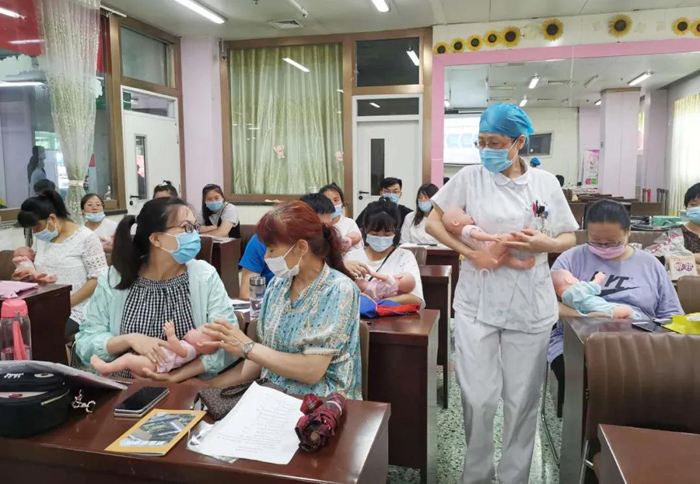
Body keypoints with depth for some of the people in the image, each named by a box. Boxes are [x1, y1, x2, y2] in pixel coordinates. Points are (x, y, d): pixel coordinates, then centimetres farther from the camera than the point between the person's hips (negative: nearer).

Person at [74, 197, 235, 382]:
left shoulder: (206, 276, -4)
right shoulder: (113, 279, 0)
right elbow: (85, 342, 0)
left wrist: (177, 376, -19)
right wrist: (129, 339, -18)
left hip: (188, 387, -2)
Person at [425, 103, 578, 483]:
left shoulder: (546, 183, 1)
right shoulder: (470, 177, -2)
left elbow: (569, 238, 8)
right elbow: (432, 222, 1)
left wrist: (545, 244, -16)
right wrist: (470, 252, -13)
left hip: (530, 305, 1)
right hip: (477, 303, -1)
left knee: (522, 399, 12)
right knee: (478, 397, 4)